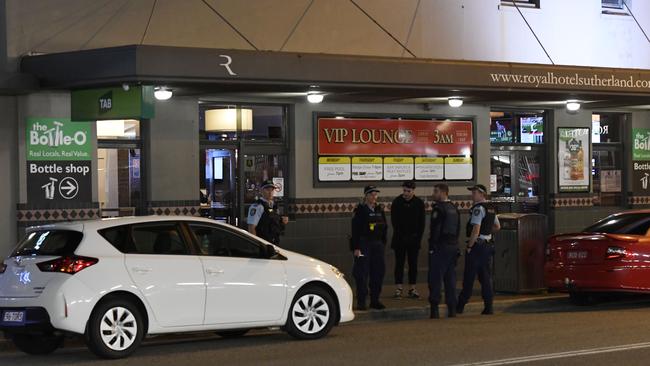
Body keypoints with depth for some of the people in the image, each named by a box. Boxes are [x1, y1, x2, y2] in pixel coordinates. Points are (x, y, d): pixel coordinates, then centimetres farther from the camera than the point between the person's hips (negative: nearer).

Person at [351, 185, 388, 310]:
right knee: (362, 273, -5)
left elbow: (384, 228, 16)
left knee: (378, 272, 6)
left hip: (377, 245, 6)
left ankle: (375, 300, 14)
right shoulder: (360, 210, -6)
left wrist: (383, 244, 10)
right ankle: (361, 301, 1)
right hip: (363, 244, -6)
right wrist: (356, 248, -14)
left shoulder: (379, 209, 10)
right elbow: (355, 230, -9)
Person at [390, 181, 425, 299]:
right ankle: (398, 288, 3)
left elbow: (422, 222, 5)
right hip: (400, 238, -1)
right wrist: (401, 235, -8)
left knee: (413, 264, 4)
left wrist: (418, 236, -4)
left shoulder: (419, 203, 1)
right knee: (399, 263, 0)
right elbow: (394, 221, -3)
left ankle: (413, 289, 8)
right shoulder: (397, 202, -3)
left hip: (414, 239, 1)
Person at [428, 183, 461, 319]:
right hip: (453, 247, 8)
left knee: (435, 278, -5)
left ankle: (435, 310, -9)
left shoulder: (438, 208, -13)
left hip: (440, 247, -8)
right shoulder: (454, 208, 12)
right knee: (450, 278, 10)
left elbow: (435, 230, -16)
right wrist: (454, 243, 18)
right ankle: (452, 309, 10)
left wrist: (432, 247, -12)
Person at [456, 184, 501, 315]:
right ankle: (488, 307, 5)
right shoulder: (490, 209, 13)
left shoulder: (478, 209, -15)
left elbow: (475, 231, -21)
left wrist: (469, 247, -16)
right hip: (488, 244, 9)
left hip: (477, 245, -8)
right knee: (485, 277, 8)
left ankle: (460, 306, 2)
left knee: (469, 277, -3)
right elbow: (497, 226, 26)